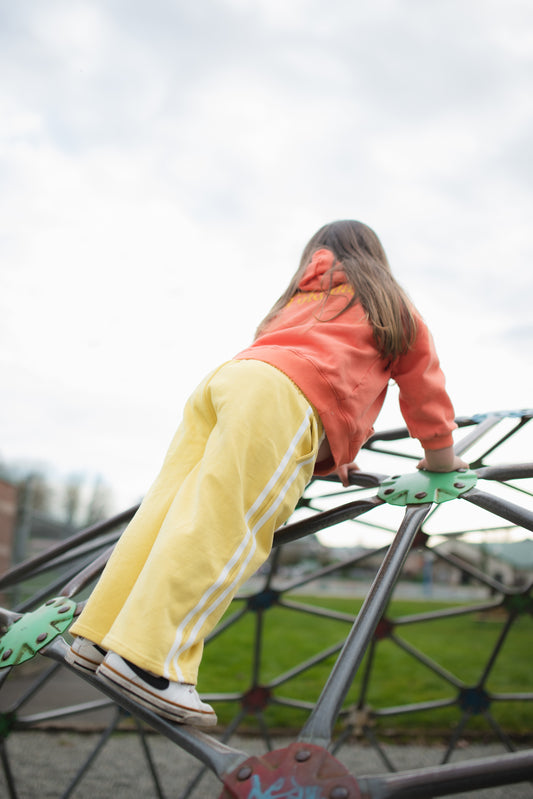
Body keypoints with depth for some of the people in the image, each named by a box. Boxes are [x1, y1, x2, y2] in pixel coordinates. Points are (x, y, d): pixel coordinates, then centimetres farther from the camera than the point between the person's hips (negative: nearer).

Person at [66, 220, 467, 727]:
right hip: (280, 397, -7)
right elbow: (423, 385, 33)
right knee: (221, 527, -19)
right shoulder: (396, 310, 28)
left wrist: (333, 455, 54)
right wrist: (440, 455, 46)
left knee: (168, 510, -2)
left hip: (225, 377, 7)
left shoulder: (305, 295, 41)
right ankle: (147, 659, -28)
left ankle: (98, 635, -5)